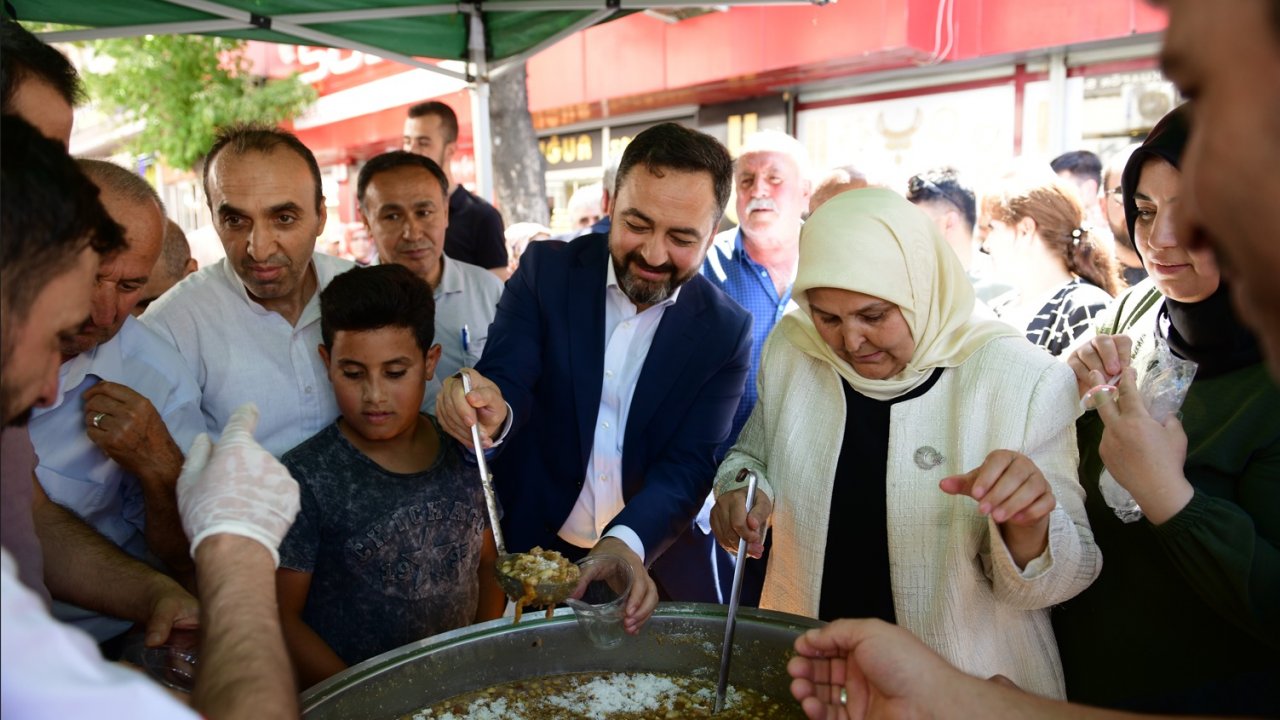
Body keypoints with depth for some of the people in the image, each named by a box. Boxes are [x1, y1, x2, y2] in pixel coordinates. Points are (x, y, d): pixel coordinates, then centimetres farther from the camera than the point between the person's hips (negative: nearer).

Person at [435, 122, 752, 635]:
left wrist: (629, 542, -32)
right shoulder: (546, 270, -7)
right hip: (530, 549, 0)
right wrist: (494, 413, -41)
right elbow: (509, 376, -17)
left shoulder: (726, 331, -9)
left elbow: (690, 463, -14)